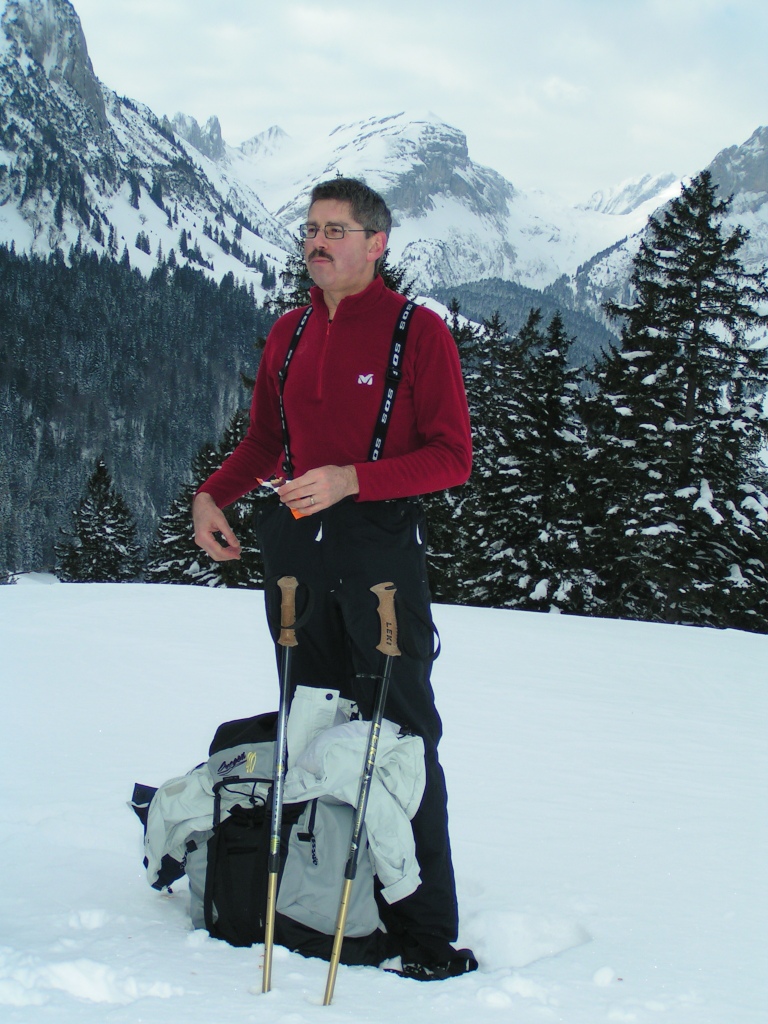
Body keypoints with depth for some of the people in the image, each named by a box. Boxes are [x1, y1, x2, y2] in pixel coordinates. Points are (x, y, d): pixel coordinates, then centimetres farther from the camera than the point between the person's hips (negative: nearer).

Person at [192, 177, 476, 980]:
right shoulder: (288, 333, 14)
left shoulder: (419, 331, -3)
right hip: (294, 545, 6)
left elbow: (452, 456, -8)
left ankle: (426, 931, -3)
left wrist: (350, 480, -19)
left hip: (380, 543, -6)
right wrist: (211, 495, 4)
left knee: (398, 734, -7)